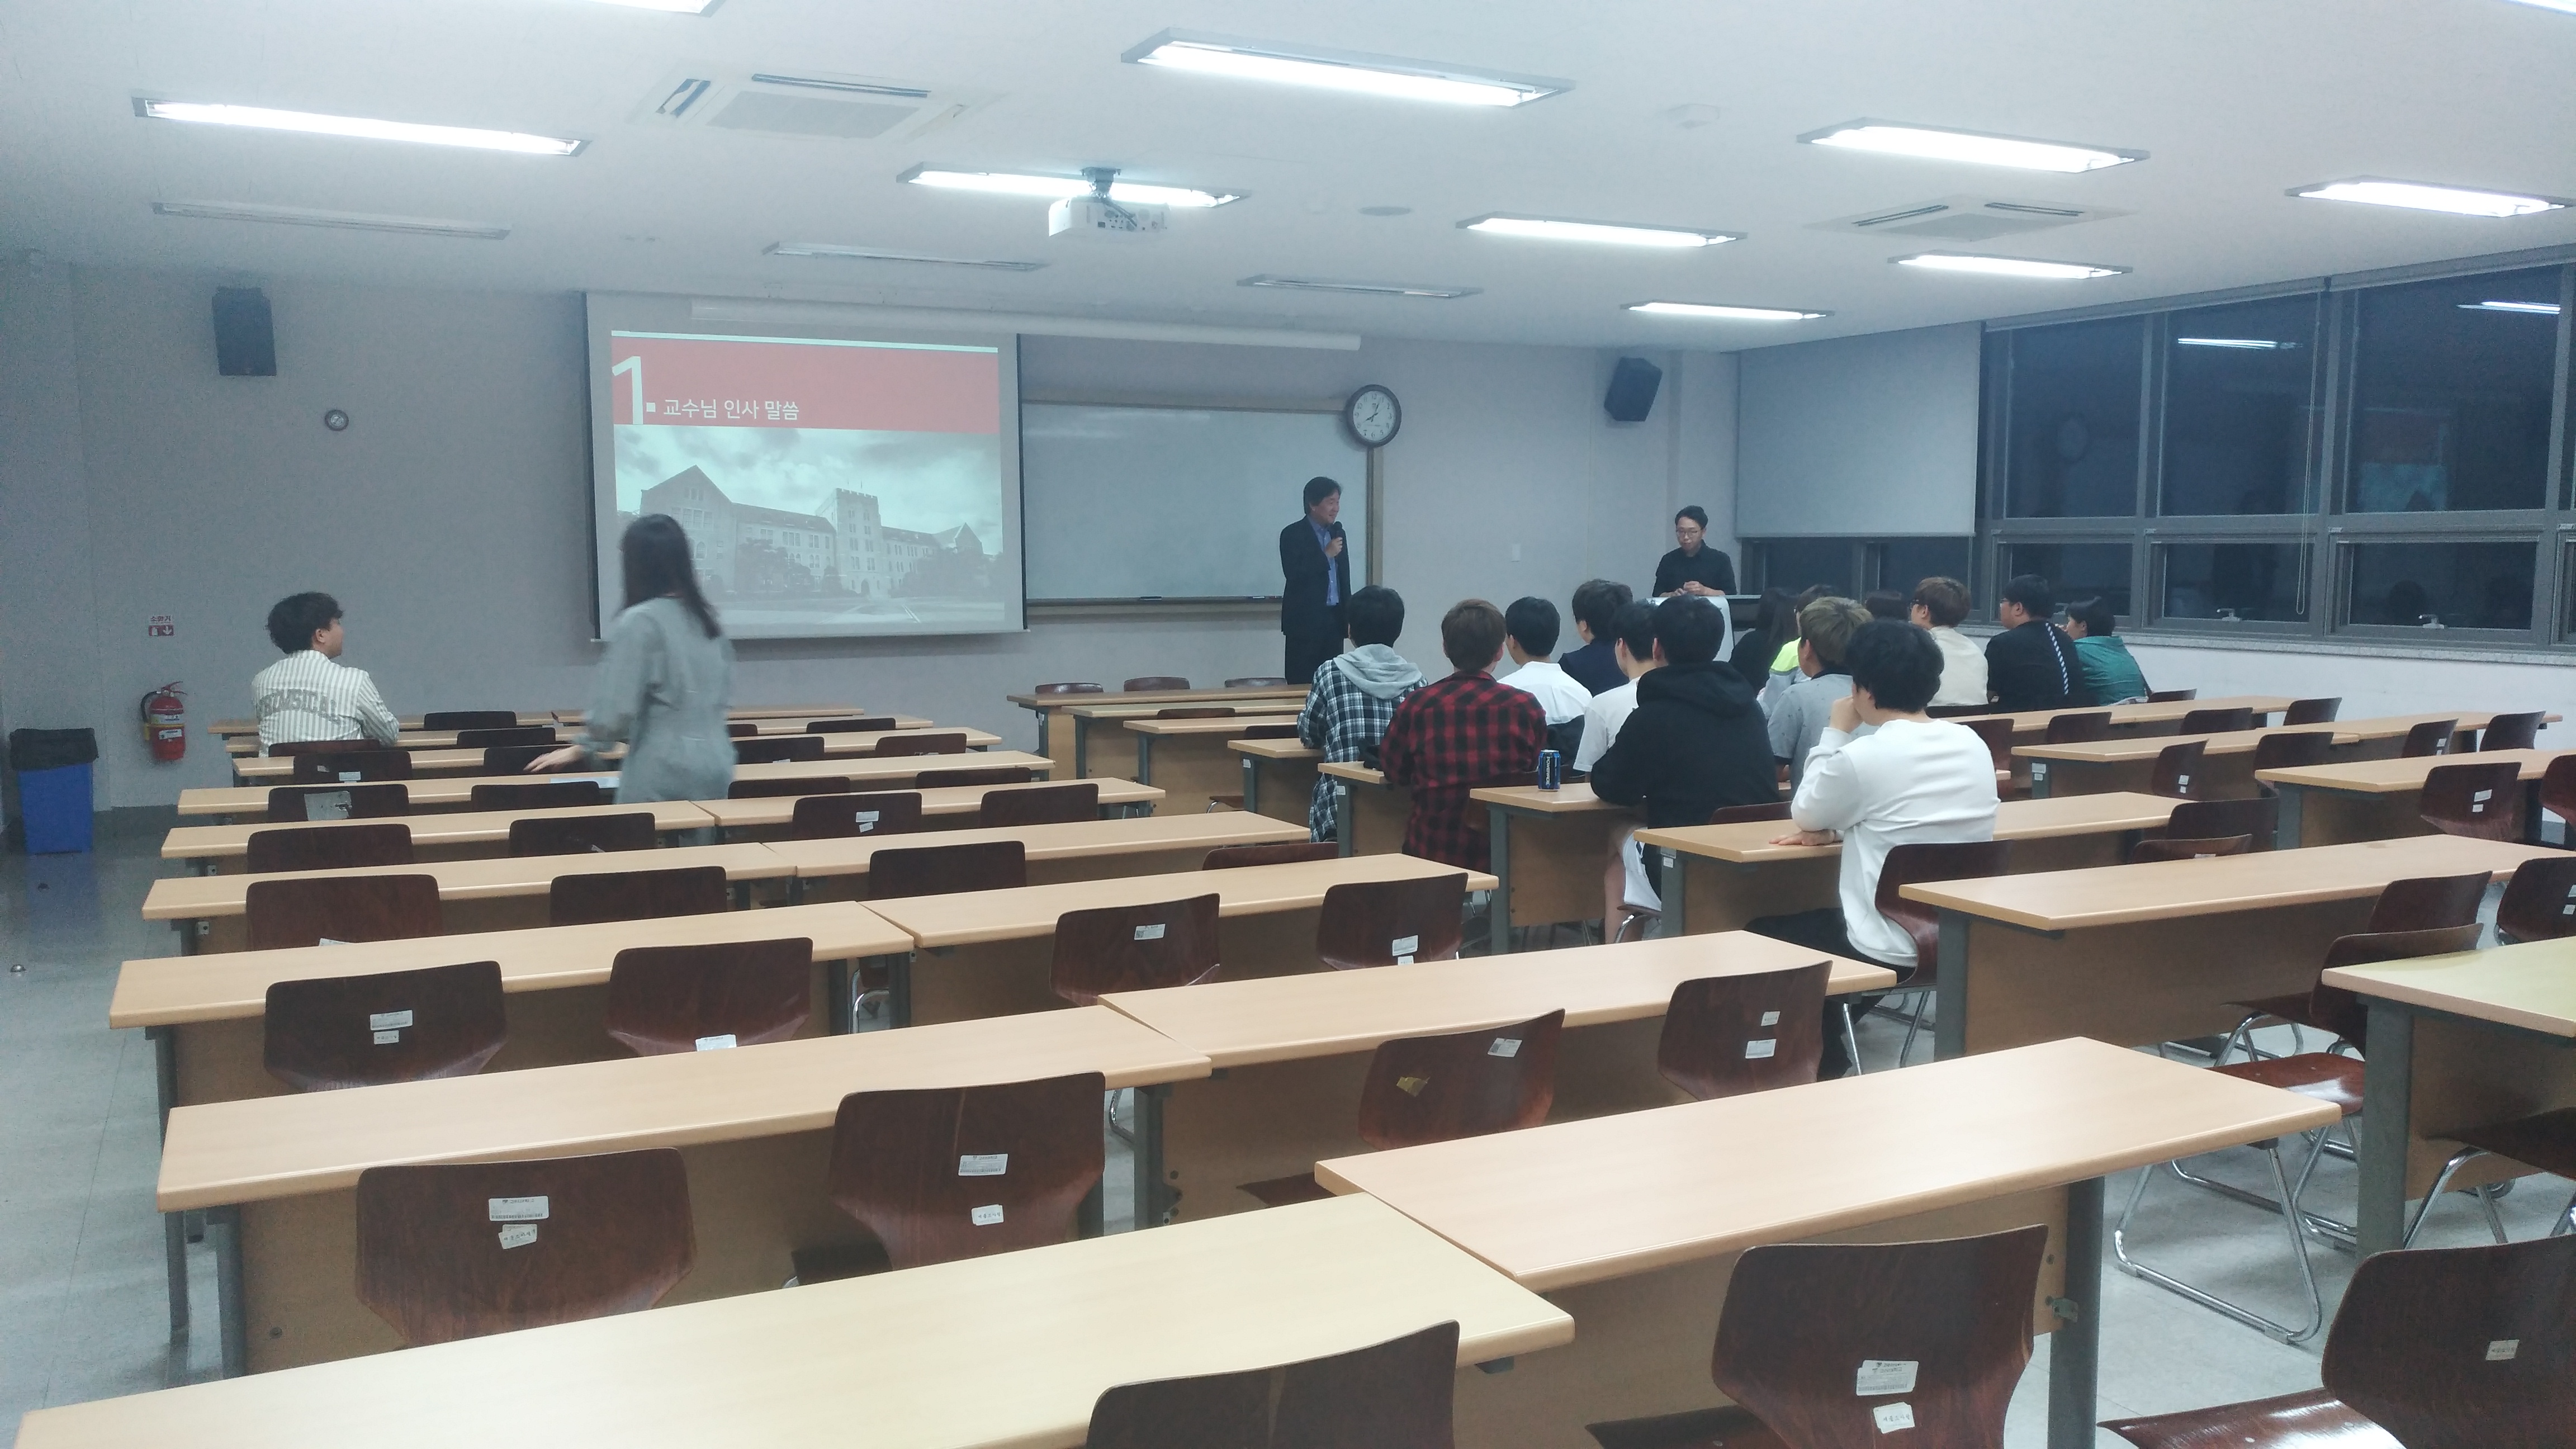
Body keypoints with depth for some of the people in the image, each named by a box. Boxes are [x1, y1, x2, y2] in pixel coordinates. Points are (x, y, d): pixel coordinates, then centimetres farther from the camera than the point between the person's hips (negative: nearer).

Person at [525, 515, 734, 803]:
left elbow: (616, 708, -12)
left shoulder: (639, 621, -10)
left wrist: (582, 748, 6)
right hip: (717, 768, 6)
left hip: (663, 776, -6)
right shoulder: (707, 619, 10)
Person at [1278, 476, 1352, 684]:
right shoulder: (1292, 534, -6)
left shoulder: (1337, 533, 14)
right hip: (1305, 620, -6)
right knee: (1302, 683, -5)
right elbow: (1293, 574, -18)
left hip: (1334, 619, 6)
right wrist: (1326, 555, -15)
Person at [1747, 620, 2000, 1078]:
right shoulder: (1974, 745, 3)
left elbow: (1804, 815, 0)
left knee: (1759, 935, 17)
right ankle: (1825, 1047, 37)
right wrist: (1837, 829, 10)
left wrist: (1836, 733, 6)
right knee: (1819, 919, 31)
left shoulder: (1864, 757, -19)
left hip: (1894, 948, -7)